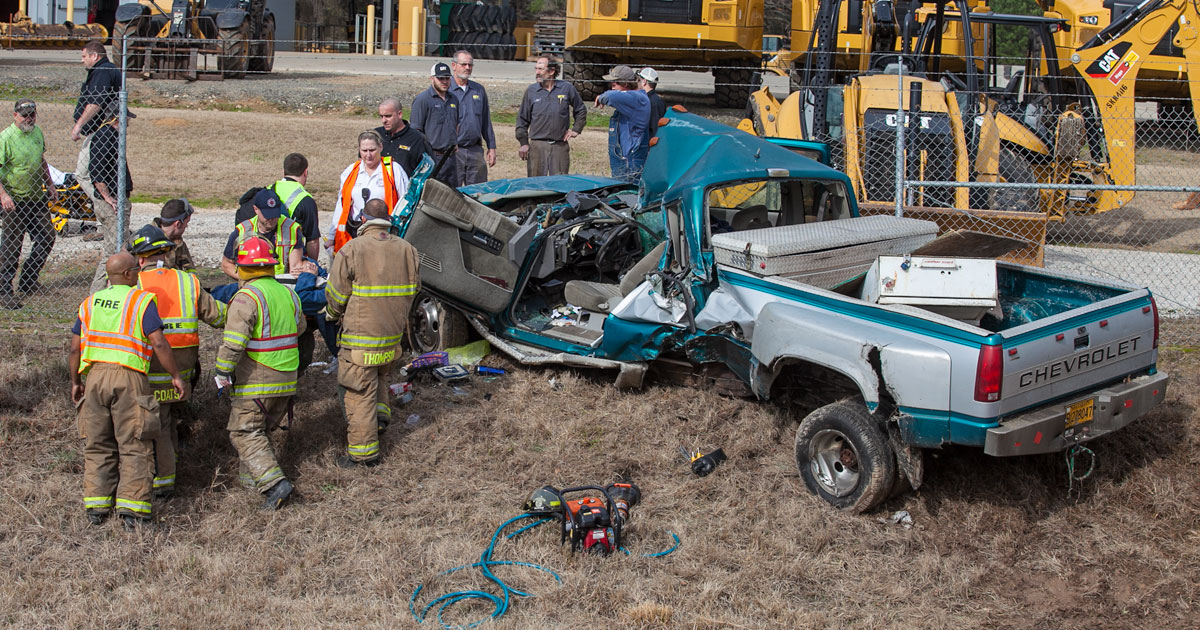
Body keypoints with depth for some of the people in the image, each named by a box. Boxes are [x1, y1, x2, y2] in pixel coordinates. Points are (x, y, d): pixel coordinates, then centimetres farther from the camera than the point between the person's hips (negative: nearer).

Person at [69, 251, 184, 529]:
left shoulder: (89, 303, 14)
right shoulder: (142, 300, -1)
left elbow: (75, 349, 12)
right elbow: (158, 343, -9)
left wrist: (75, 382, 23)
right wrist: (176, 375, 0)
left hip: (94, 376, 5)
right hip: (129, 378, -4)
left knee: (97, 446, 13)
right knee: (134, 446, 1)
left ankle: (96, 507, 12)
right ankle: (132, 510, -3)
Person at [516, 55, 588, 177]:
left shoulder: (567, 88, 4)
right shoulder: (531, 91, 4)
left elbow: (581, 110, 18)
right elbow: (522, 118, 9)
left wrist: (576, 130, 9)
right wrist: (523, 143, 3)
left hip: (560, 146, 0)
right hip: (537, 146, 0)